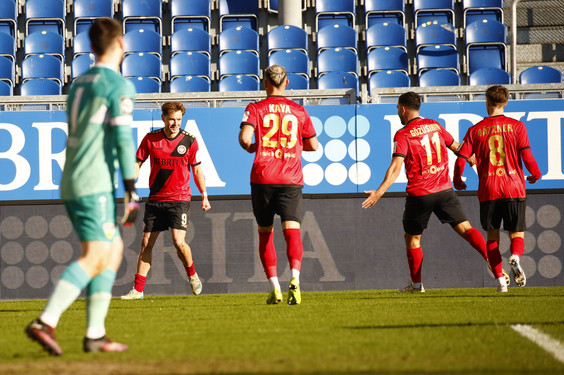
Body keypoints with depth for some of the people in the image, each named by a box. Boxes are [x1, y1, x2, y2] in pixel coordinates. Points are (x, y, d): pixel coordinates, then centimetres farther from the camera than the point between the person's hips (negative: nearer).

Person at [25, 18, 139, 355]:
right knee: (94, 258, -13)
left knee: (114, 250, 14)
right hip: (96, 185, -9)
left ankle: (95, 333, 7)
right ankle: (45, 322, -26)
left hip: (72, 183, 9)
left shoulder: (80, 84, 18)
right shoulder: (119, 86, -8)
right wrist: (131, 188, -12)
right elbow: (123, 137, -16)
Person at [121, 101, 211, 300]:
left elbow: (197, 169, 6)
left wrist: (204, 196, 3)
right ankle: (138, 289, 8)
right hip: (155, 199, 2)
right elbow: (137, 163, 5)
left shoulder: (189, 140, -3)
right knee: (146, 243, 2)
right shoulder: (150, 139, -1)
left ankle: (192, 274, 11)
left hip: (180, 199, -2)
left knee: (179, 242, -17)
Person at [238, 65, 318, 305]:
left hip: (263, 179, 0)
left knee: (265, 233, 12)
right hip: (291, 179, 1)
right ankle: (294, 279, -33)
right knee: (292, 230, -8)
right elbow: (313, 145, 16)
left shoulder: (255, 109, 2)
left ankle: (274, 287, 8)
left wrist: (250, 148, 8)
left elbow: (244, 138, -14)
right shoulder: (298, 111, 9)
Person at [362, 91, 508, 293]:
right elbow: (456, 147, 21)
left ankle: (416, 284, 19)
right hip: (444, 189, 4)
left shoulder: (403, 135, -7)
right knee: (464, 228, 0)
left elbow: (396, 168, -18)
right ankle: (491, 258, -21)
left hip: (419, 195, -4)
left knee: (412, 238, 13)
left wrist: (379, 192, -22)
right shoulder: (435, 126, 8)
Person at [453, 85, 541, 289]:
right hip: (514, 189, -1)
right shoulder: (516, 126, 1)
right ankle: (515, 257, -28)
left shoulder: (475, 130, 4)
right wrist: (535, 174, 14)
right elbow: (527, 157, -6)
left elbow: (461, 159, 1)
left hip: (488, 191, 1)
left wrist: (457, 180, 21)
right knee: (517, 234, 5)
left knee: (492, 236, 11)